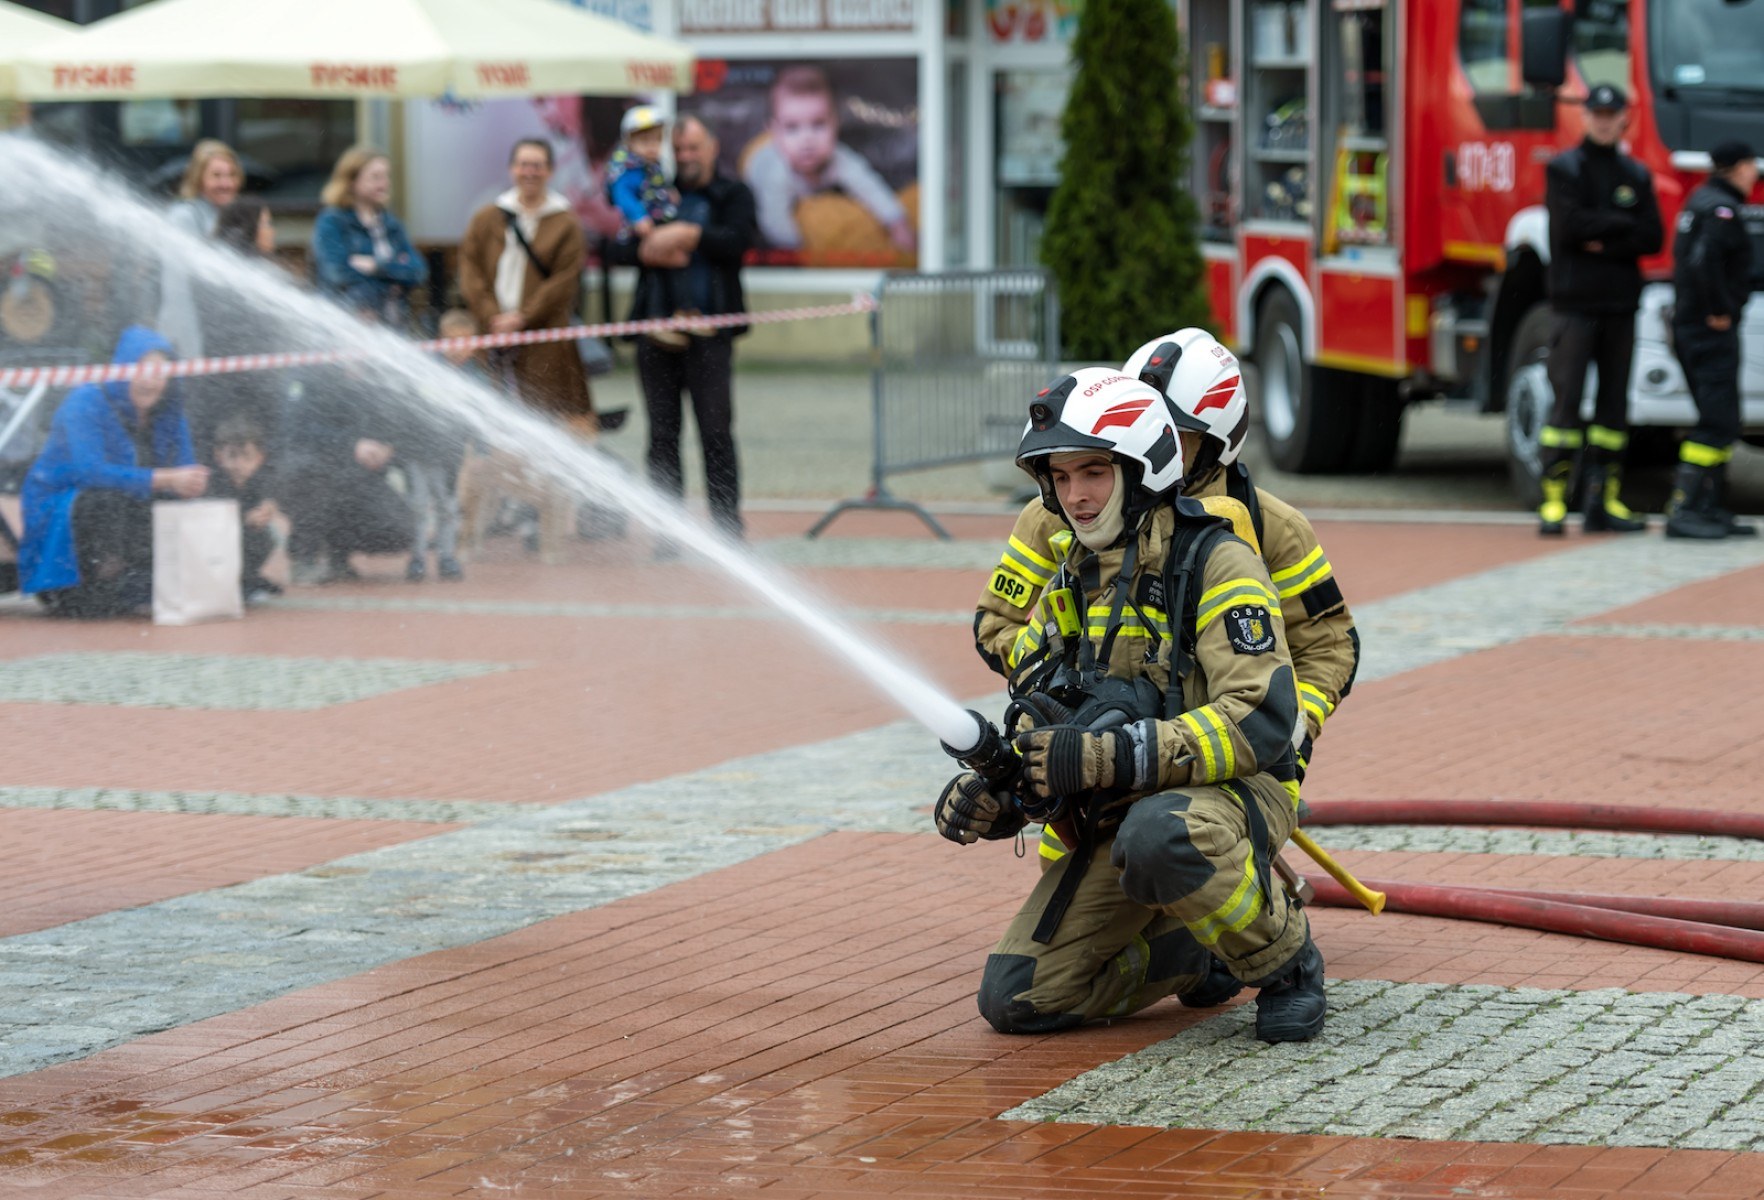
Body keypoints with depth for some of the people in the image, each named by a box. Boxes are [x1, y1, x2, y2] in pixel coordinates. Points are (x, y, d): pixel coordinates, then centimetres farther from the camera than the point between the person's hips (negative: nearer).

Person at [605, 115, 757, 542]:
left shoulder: (733, 195, 8)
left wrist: (689, 235, -16)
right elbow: (615, 249, 8)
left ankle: (727, 527, -2)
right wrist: (647, 252, -11)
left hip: (709, 330, -3)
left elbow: (738, 239, -10)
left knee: (716, 432, -6)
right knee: (662, 434, 4)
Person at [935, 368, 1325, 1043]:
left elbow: (1261, 722, -24)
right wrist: (990, 793, -4)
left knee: (1158, 837, -42)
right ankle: (1197, 951, 16)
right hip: (1115, 818, 7)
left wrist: (1105, 756, -31)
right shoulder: (1072, 583, 12)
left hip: (1231, 792, -7)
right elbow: (1045, 727, 19)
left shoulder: (1215, 564, -12)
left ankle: (1284, 963, -14)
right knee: (1015, 1001, -7)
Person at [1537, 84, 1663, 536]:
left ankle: (1603, 499, 8)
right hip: (1576, 301, -4)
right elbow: (1569, 226, -12)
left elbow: (1653, 239, 3)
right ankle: (1553, 498, -11)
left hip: (1621, 301, 4)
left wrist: (1604, 244, -10)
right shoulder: (1563, 169, 2)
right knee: (1567, 398, -10)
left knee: (1614, 400, 4)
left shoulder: (1636, 175, 12)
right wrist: (1622, 224, -4)